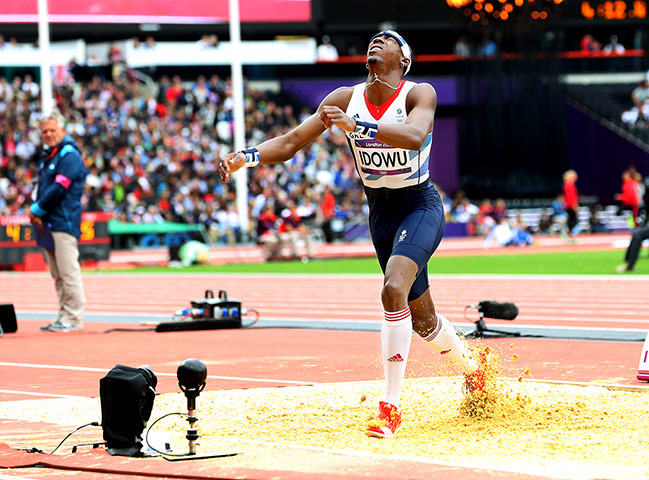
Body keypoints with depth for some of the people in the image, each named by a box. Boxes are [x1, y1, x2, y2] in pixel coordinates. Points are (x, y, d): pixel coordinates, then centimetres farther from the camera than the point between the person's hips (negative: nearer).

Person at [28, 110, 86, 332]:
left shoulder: (69, 155, -9)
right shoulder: (47, 156, 20)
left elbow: (59, 189, -16)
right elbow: (40, 186, 19)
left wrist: (37, 210, -9)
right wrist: (35, 210, 0)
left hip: (64, 222, -9)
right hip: (47, 223, 9)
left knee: (68, 272, -9)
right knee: (57, 274, 11)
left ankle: (73, 318, -7)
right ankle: (64, 317, 15)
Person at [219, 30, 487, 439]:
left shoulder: (419, 95, -16)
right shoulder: (345, 99, -3)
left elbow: (415, 136, -38)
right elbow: (291, 142, -4)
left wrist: (357, 126, -48)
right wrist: (248, 157, -22)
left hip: (420, 206, -5)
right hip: (380, 211, 6)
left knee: (394, 289, -29)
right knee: (422, 318, 14)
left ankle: (391, 407, -24)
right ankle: (472, 363, 45)